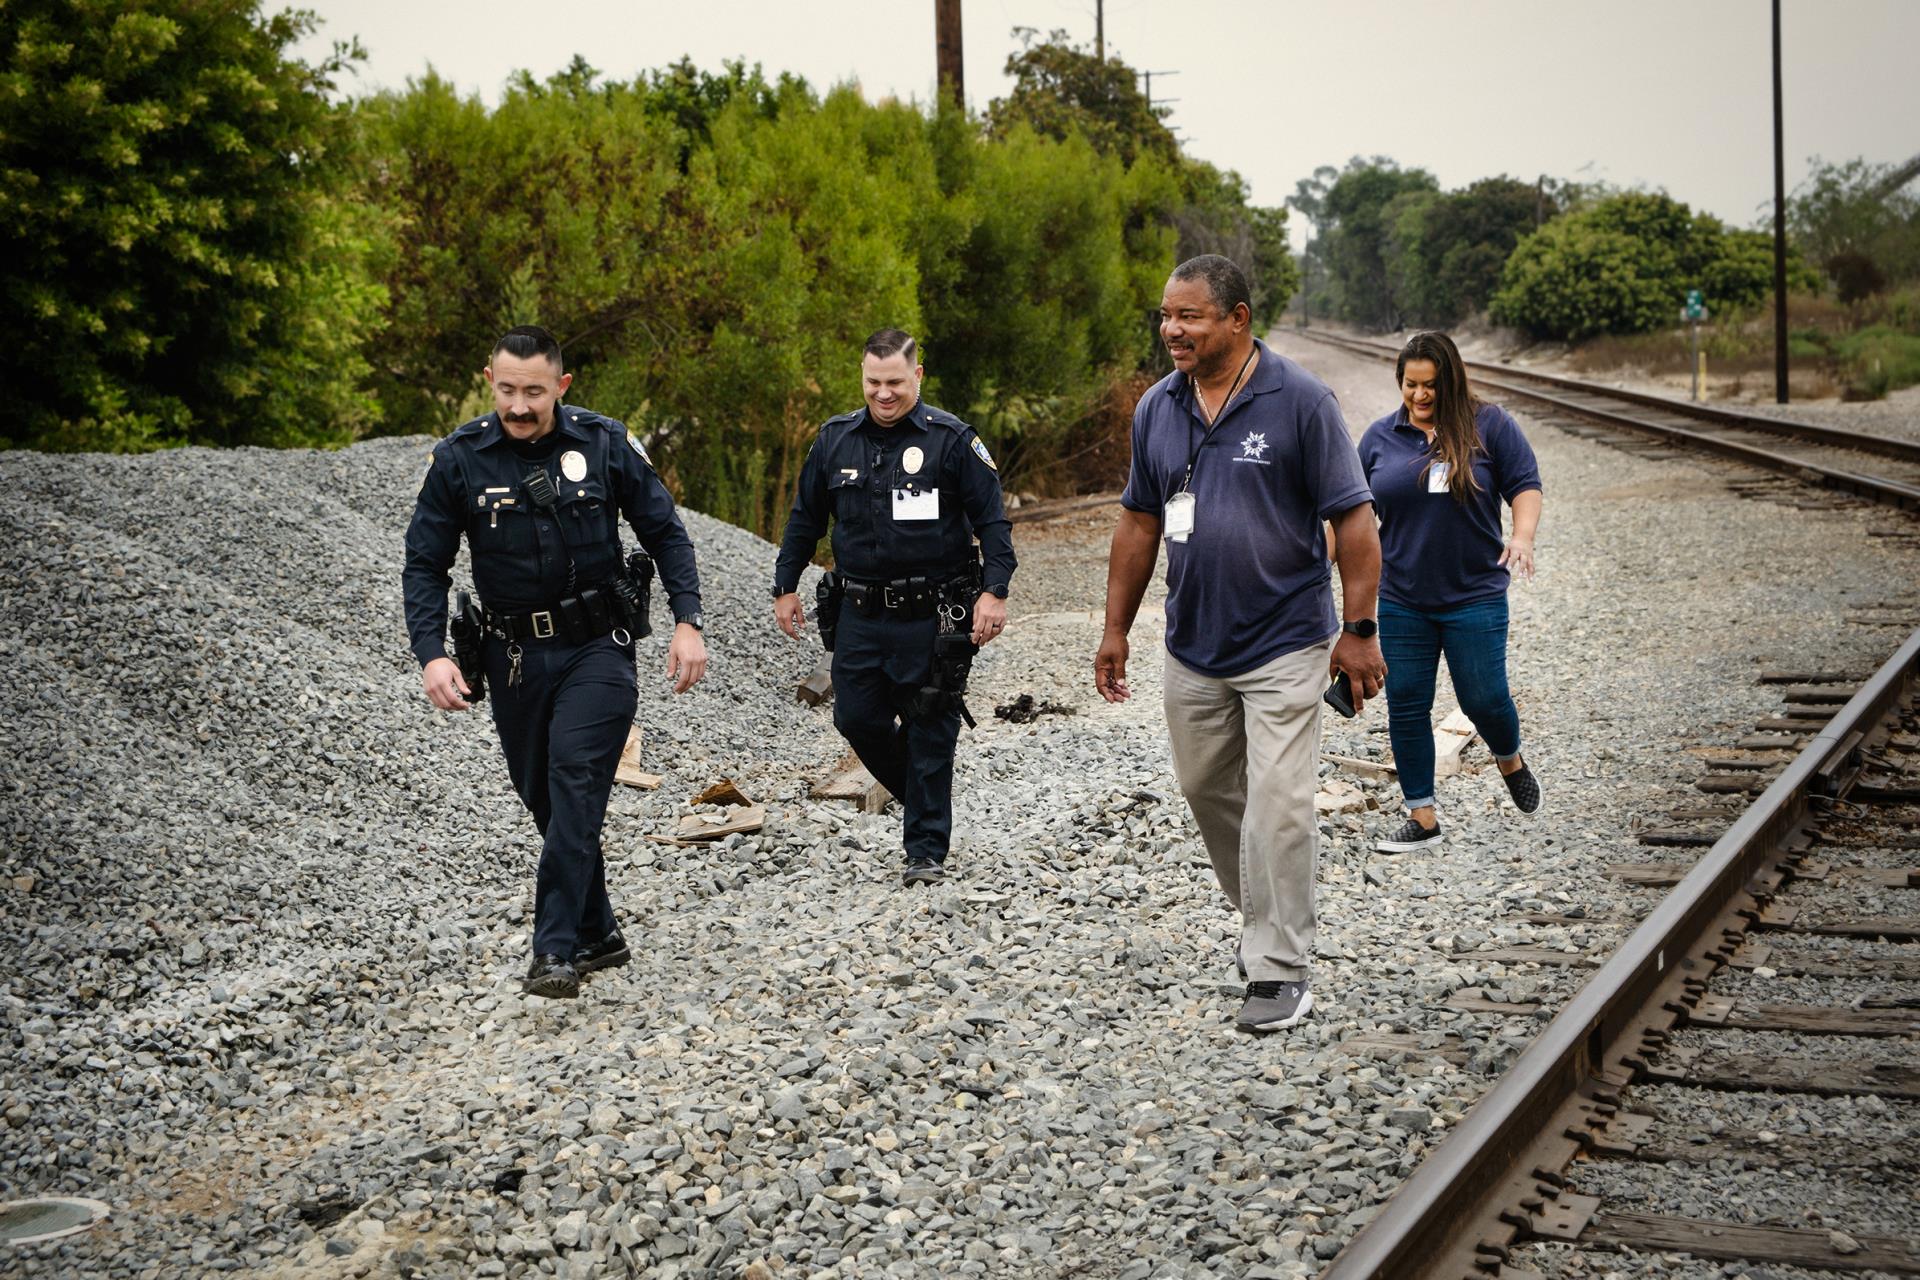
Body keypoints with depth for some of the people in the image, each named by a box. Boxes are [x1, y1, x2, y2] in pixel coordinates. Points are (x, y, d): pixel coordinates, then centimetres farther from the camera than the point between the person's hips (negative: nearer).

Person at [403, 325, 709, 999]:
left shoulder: (604, 442, -6)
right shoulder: (458, 459, -5)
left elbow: (665, 532, 3)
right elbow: (425, 565, -2)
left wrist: (687, 622, -7)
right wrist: (432, 654, -15)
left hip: (597, 646, -2)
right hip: (515, 656, 3)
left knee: (575, 776, -18)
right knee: (544, 795, 10)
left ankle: (557, 950, -18)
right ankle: (598, 935, 27)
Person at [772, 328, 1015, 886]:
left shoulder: (952, 439, -5)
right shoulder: (835, 440, 7)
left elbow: (992, 521, -6)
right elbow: (805, 519, 18)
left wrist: (994, 591, -15)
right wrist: (785, 586, 16)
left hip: (931, 616, -4)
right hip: (859, 613, 4)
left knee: (930, 733, 1)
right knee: (856, 716, 5)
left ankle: (927, 850, 10)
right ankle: (920, 796, 30)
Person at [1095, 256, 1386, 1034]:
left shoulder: (1301, 402, -11)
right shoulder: (1156, 409, 4)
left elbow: (1352, 518, -10)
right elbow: (1140, 523, 12)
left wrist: (1359, 630, -13)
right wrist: (1116, 631, 11)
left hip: (1284, 643, -6)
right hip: (1193, 648, 6)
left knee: (1277, 804, -8)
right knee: (1206, 790, 15)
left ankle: (1279, 973, 0)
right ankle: (1262, 919, 37)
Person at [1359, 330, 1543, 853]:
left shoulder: (1490, 425, -2)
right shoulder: (1380, 437, 6)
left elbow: (1525, 485, -1)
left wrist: (1522, 537, -19)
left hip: (1474, 595, -3)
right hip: (1402, 600, 3)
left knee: (1483, 698, 0)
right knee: (1406, 706, 3)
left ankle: (1511, 761, 34)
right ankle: (1422, 816, 13)